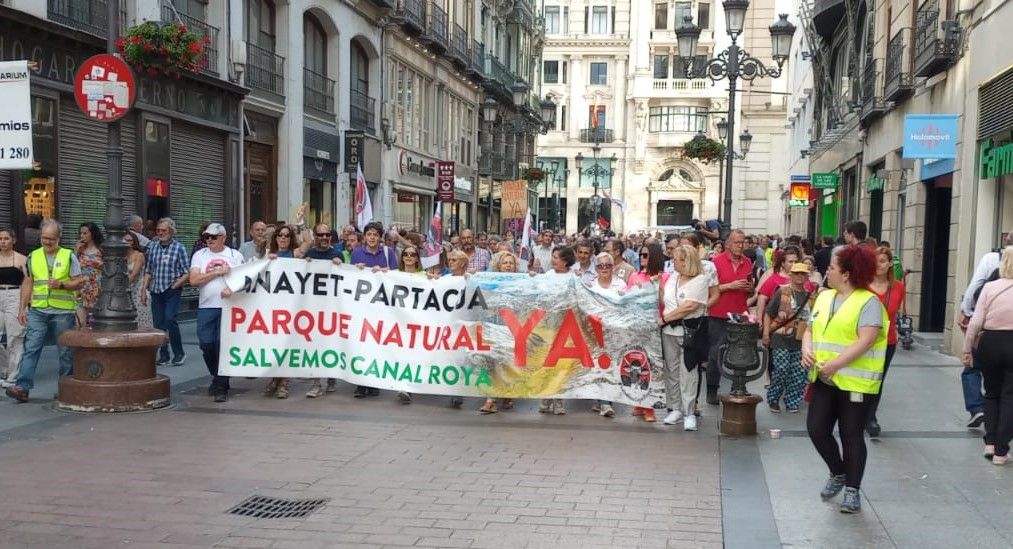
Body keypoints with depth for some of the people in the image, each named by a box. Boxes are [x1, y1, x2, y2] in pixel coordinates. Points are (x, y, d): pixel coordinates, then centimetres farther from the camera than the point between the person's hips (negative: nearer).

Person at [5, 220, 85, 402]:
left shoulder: (69, 256, 1)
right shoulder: (33, 256, 10)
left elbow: (79, 282, 0)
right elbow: (27, 283, 13)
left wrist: (61, 284, -17)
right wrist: (22, 308, 8)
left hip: (63, 312, -2)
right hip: (38, 311, 2)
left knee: (65, 351, 5)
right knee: (31, 348, -6)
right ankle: (22, 387, -9)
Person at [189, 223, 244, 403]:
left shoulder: (235, 255, 8)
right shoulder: (199, 255, 10)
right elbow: (194, 280, -2)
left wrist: (231, 288, -20)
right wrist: (218, 272, -8)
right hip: (206, 307, 2)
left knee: (224, 345, -7)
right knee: (206, 344, 0)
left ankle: (221, 387, 0)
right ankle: (217, 377, 25)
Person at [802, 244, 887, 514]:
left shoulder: (868, 302, -11)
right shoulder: (824, 297, 11)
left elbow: (866, 341, -20)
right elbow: (810, 329, 15)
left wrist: (835, 364, -25)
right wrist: (807, 350, -6)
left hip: (854, 381, -6)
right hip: (824, 379, 6)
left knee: (851, 436, 3)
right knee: (816, 429, 5)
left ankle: (852, 490, 16)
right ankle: (837, 473, 29)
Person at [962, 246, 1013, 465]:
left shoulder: (989, 287, -7)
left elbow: (976, 323, -7)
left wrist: (967, 350, 2)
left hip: (990, 343, 1)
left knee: (992, 393, 21)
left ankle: (990, 443, 15)